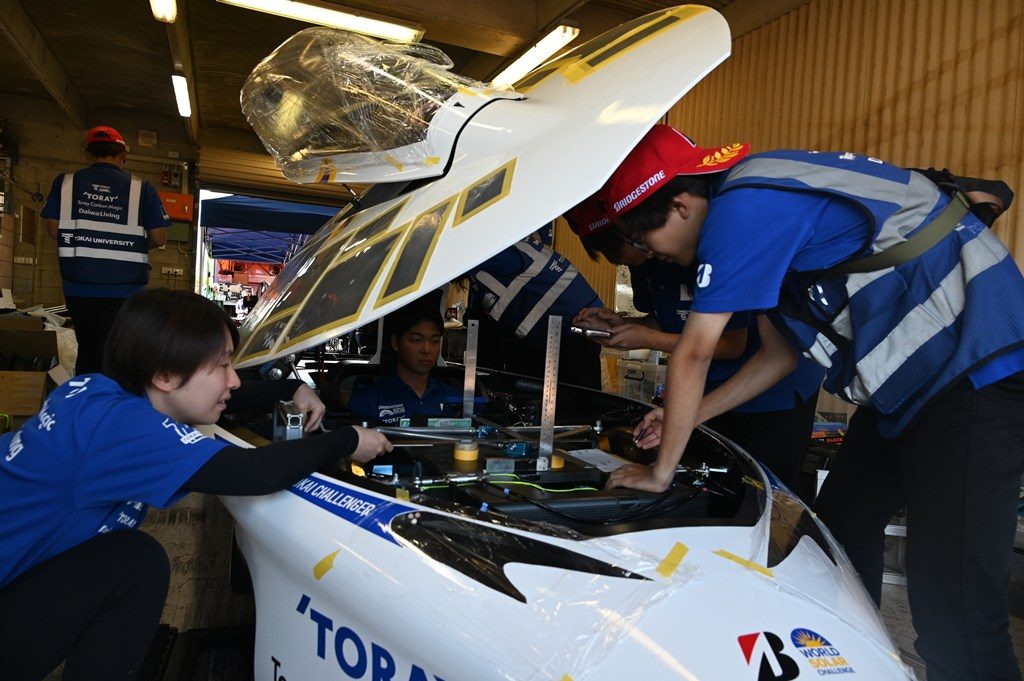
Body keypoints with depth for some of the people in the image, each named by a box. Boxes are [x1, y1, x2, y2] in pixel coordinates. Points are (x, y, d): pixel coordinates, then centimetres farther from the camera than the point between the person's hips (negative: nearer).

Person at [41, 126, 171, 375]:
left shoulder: (65, 182, 3)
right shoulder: (141, 189, -5)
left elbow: (54, 230, 4)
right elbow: (159, 238, -5)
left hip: (78, 286, 3)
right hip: (125, 288, -3)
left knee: (87, 349, 17)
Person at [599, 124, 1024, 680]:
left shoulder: (743, 208, -20)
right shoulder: (761, 208, 12)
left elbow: (693, 354, -17)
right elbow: (779, 353, 17)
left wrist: (660, 472, -6)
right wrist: (687, 417, 17)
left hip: (977, 369, -10)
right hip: (908, 383, 10)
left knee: (952, 615, -9)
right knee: (841, 527, 18)